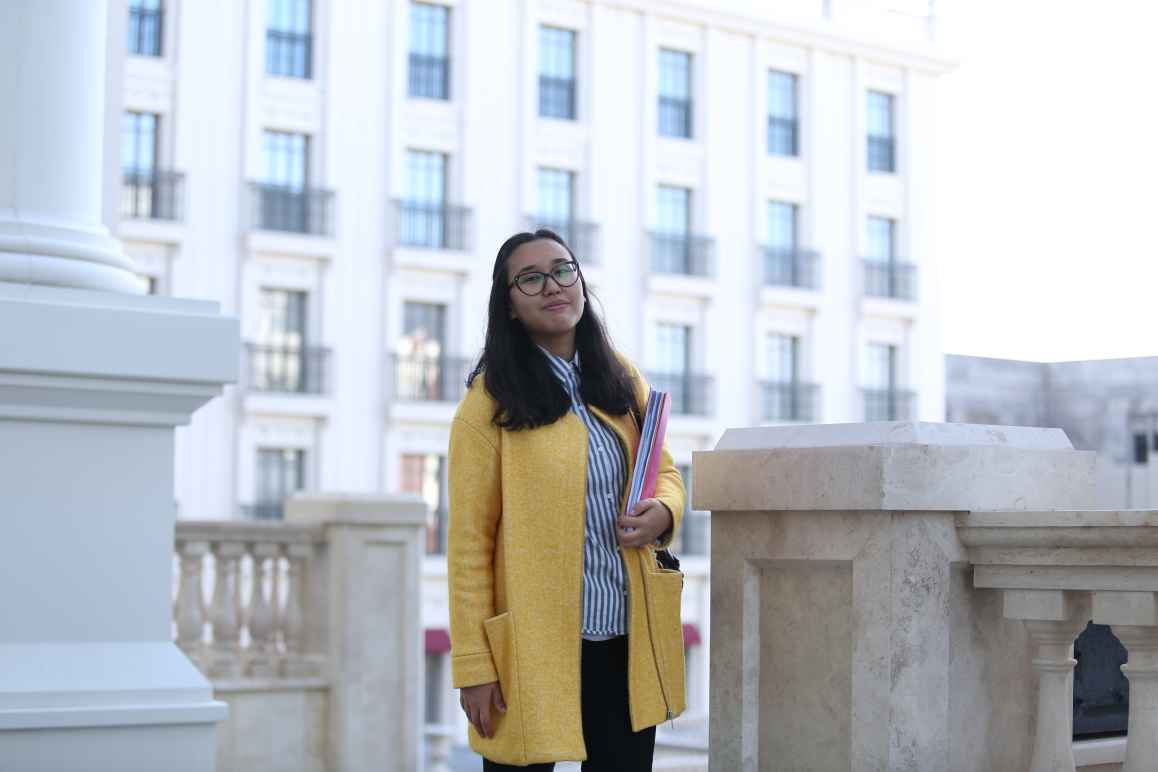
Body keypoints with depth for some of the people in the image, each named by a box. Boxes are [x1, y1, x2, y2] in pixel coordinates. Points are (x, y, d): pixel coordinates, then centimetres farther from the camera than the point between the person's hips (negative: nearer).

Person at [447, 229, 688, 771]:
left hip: (627, 639, 5)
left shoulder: (622, 381, 9)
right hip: (533, 645, -4)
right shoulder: (490, 401, -6)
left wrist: (663, 510, -4)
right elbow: (468, 540, -8)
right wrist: (474, 665, -12)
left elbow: (665, 471, 21)